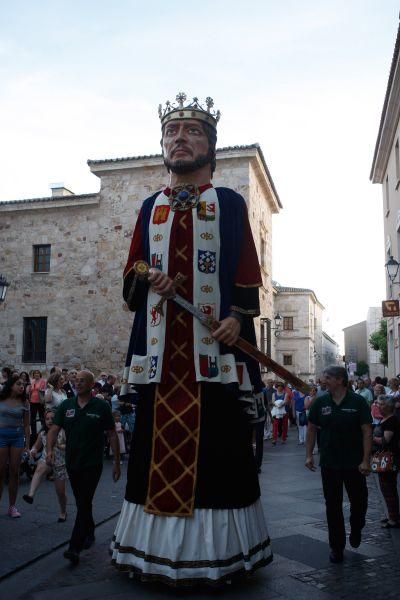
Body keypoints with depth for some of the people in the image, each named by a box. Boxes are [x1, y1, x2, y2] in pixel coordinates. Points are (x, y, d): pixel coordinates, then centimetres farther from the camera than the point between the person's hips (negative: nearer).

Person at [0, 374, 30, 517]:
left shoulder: (24, 402, 1)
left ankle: (12, 506, 15)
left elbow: (26, 425, 4)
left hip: (18, 436, 2)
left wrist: (27, 445, 3)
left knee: (14, 472, 5)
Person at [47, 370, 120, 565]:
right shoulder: (66, 405, 4)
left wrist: (116, 462, -5)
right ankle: (89, 533, 38)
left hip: (92, 464, -5)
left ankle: (75, 548, -7)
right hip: (72, 462, 5)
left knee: (84, 504, -9)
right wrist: (50, 449, -21)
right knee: (81, 503, 18)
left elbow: (112, 435, -3)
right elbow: (54, 429, -2)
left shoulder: (101, 407, -6)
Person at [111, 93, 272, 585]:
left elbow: (248, 274, 2)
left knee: (218, 443, -1)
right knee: (159, 442, 5)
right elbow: (130, 275, 16)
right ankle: (157, 548, 17)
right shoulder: (150, 207, 18)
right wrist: (148, 280, -6)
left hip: (214, 346, -3)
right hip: (159, 346, 3)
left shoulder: (230, 204, 9)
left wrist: (238, 317, -14)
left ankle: (217, 549, 13)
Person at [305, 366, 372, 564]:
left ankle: (356, 530, 41)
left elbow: (367, 431, -8)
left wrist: (365, 460, -13)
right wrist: (309, 455, 2)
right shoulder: (320, 402, -1)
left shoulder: (358, 402, -8)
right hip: (329, 463, 2)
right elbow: (312, 429, 7)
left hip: (354, 463, -2)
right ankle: (336, 547, 22)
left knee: (359, 501, 10)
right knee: (333, 506, 8)